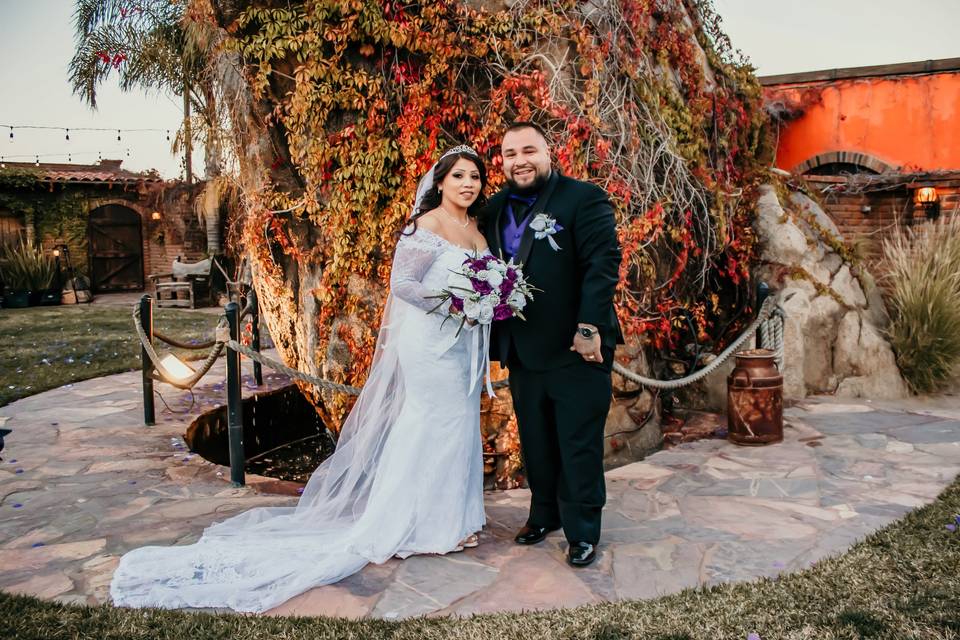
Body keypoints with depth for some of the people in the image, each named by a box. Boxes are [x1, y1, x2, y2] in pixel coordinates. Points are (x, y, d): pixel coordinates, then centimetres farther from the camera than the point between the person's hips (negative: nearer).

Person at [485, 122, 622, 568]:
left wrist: (589, 328, -20)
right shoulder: (496, 209, 12)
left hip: (575, 348, -6)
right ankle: (544, 514, 34)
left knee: (579, 445, 4)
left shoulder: (584, 198, -7)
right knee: (536, 443, 17)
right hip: (522, 350, 6)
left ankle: (582, 532, 19)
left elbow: (603, 264, -14)